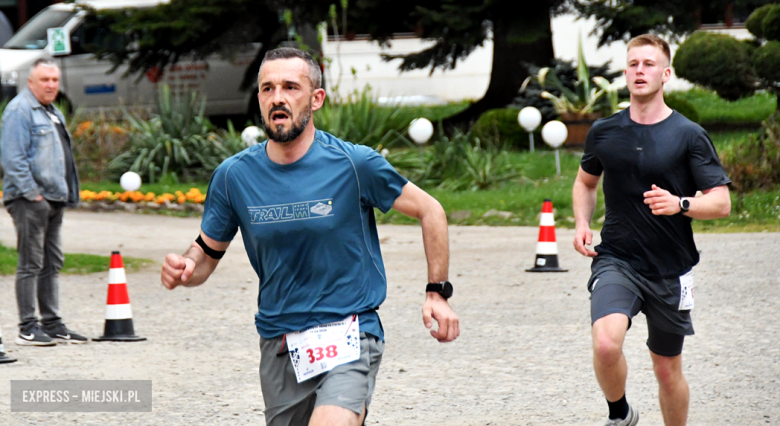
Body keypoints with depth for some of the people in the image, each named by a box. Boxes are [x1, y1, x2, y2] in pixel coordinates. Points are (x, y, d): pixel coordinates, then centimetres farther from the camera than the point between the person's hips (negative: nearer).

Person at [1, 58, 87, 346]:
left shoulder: (53, 113, 21)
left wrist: (67, 193, 17)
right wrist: (31, 192, -19)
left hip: (54, 200, 9)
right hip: (29, 200, -9)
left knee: (52, 264, 12)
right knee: (31, 265, -8)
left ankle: (52, 324, 17)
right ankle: (28, 328, -6)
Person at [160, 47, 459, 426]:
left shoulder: (354, 164, -8)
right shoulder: (234, 176, 0)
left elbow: (429, 210, 4)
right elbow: (207, 253, 11)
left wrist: (437, 293, -2)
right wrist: (183, 269, -12)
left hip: (347, 340, -4)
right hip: (278, 348, 4)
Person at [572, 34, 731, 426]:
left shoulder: (689, 136, -5)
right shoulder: (604, 132, 3)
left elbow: (721, 203, -6)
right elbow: (585, 181, 22)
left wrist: (680, 204, -24)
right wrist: (582, 224, 5)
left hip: (670, 270, 0)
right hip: (616, 261, 0)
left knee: (668, 370, 10)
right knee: (606, 343, -25)